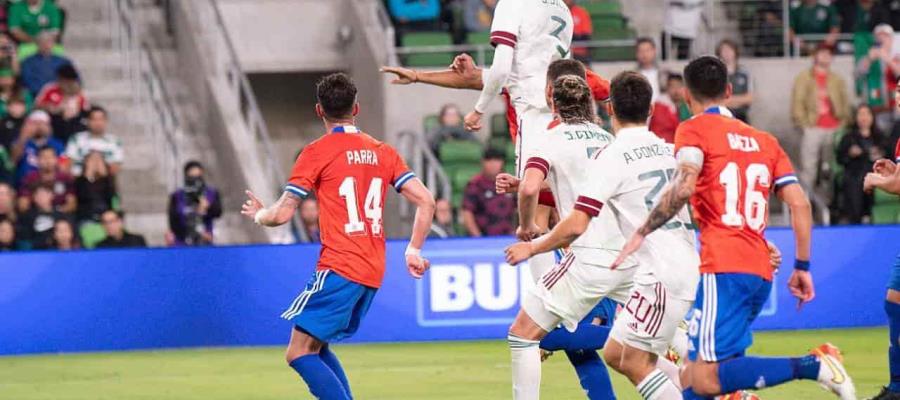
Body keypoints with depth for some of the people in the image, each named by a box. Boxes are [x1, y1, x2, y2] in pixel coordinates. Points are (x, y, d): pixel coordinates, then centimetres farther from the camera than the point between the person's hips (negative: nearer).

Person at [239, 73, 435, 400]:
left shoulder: (317, 153, -5)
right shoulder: (383, 152, 12)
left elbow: (282, 214, -5)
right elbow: (426, 202, 6)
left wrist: (258, 214, 17)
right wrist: (414, 251, 15)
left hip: (339, 270, -7)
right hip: (373, 274, 7)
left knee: (300, 353, -6)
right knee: (317, 348, 19)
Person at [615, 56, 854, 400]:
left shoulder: (694, 130, 2)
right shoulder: (764, 140, 20)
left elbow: (683, 187, -16)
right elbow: (800, 204, 13)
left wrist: (641, 233, -9)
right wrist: (802, 267, 18)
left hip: (725, 269, -7)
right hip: (761, 274, 7)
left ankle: (812, 365, -23)